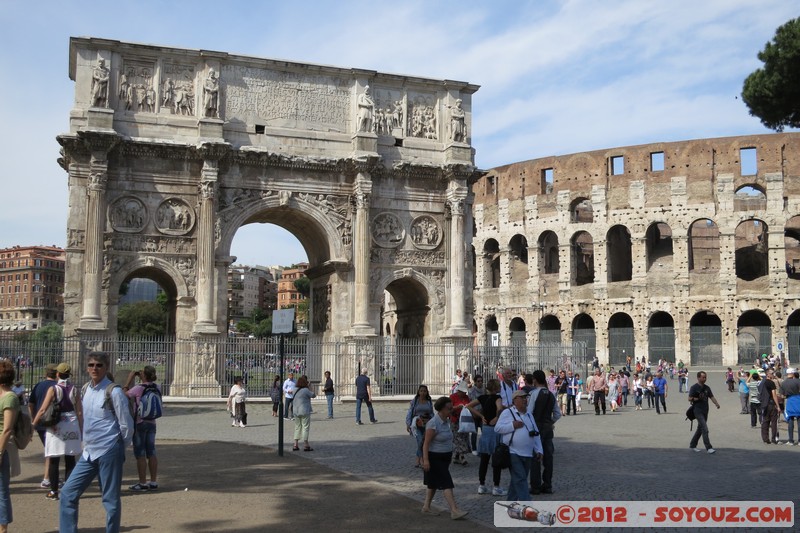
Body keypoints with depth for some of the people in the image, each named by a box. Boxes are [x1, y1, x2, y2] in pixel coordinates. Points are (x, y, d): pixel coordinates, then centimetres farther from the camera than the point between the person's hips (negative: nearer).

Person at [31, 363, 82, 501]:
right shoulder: (74, 390, 3)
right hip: (72, 426, 3)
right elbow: (79, 412, 2)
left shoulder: (53, 389, -5)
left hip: (56, 427, -2)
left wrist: (32, 425, 0)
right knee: (70, 460, 7)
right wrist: (81, 429, 9)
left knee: (54, 461, 6)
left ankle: (54, 491, 9)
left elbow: (43, 410, -9)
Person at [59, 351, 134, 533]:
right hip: (89, 452, 7)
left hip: (108, 451, -7)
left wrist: (120, 447, 1)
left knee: (111, 500, 2)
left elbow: (126, 424, -9)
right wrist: (87, 441, 17)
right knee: (68, 493, 6)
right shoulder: (85, 389, 9)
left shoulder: (113, 391, -12)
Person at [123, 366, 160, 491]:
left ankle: (142, 483, 3)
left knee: (140, 454, 0)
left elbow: (124, 394, -4)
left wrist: (130, 379, 0)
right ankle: (154, 482, 13)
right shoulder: (157, 387, 2)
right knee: (151, 453, 10)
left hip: (139, 423, -6)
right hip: (152, 423, 6)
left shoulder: (138, 388, -16)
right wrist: (138, 376, 17)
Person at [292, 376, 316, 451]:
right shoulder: (306, 390, -14)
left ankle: (295, 445, 13)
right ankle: (306, 445, -1)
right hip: (305, 411, -7)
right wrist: (309, 389, 8)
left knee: (297, 427, 13)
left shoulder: (296, 391, 8)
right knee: (305, 428, -1)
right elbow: (313, 395, -4)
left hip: (296, 412, 7)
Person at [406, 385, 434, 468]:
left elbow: (432, 414, 17)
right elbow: (409, 413, 3)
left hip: (427, 424, 3)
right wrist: (408, 424, -6)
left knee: (422, 443, 4)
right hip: (416, 424, -3)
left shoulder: (429, 402, 11)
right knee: (420, 441, -21)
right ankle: (422, 461, -19)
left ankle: (418, 462, 17)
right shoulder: (414, 402, 3)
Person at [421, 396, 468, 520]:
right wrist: (425, 460, -28)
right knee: (446, 484, -12)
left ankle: (426, 507, 25)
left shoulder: (446, 421, 6)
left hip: (444, 458, 9)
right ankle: (454, 510, -14)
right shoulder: (433, 424, -22)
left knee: (434, 483, 15)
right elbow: (426, 443, -22)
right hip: (435, 458, -9)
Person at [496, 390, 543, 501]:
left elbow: (536, 434, 20)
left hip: (527, 455, 7)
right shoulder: (507, 413, -2)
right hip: (513, 453, -7)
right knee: (520, 479, -13)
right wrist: (512, 425, -17)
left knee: (519, 480, 12)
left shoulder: (529, 415, 18)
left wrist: (538, 450, 11)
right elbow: (497, 428, -8)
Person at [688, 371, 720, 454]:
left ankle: (693, 445, 26)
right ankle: (708, 447, -13)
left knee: (700, 428, 14)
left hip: (705, 411, 7)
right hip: (698, 411, -7)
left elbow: (711, 397, 7)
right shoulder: (694, 387, -7)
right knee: (705, 429, -13)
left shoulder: (707, 388, 13)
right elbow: (690, 399, -11)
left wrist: (717, 403, -10)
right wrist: (698, 398, -23)